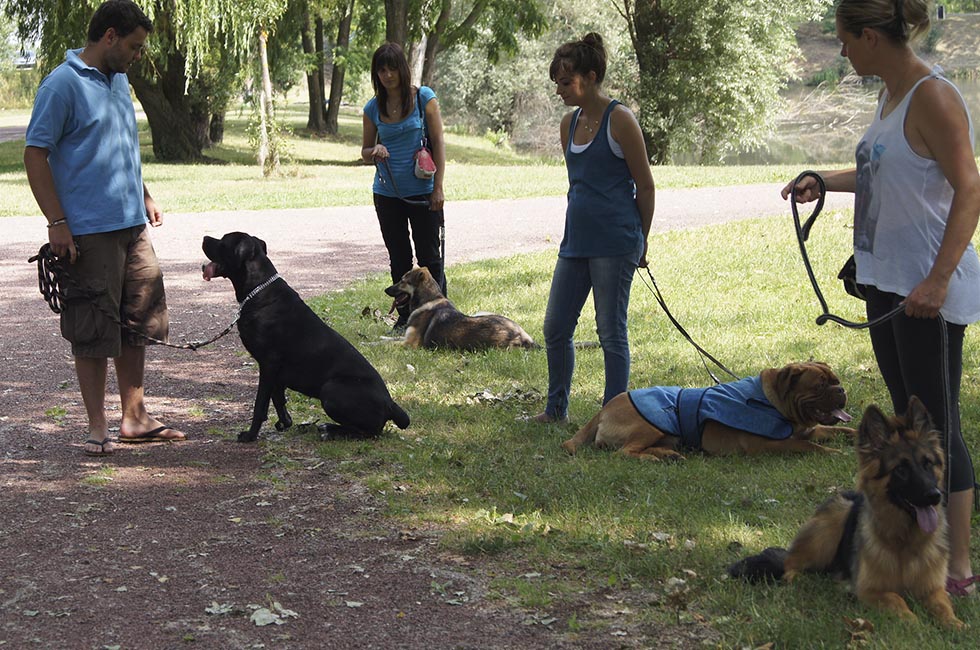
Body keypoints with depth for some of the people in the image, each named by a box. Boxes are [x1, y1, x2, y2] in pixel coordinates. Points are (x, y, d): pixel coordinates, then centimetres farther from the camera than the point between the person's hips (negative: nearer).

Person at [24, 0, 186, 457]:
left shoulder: (119, 80, 15)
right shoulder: (62, 85, -11)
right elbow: (35, 155, -13)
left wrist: (144, 196, 23)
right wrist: (56, 222, -17)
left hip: (132, 227, 9)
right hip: (88, 232, -8)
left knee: (137, 325, 13)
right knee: (93, 333, -2)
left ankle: (135, 419, 23)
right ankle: (97, 428, 7)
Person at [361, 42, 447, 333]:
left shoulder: (424, 98, -3)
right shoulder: (373, 108, 5)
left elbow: (438, 142, -3)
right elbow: (365, 151, 13)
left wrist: (438, 188, -9)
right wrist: (375, 151, -13)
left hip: (422, 192, -3)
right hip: (387, 194, 3)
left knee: (430, 257, -1)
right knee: (399, 259, 10)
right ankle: (405, 317, 18)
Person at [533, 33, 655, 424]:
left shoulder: (619, 120, -9)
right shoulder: (569, 124, 12)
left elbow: (645, 186, -5)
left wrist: (639, 241, 0)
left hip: (614, 244, -8)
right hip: (576, 241, 8)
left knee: (611, 332, -1)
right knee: (555, 327, 10)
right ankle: (556, 409, 24)